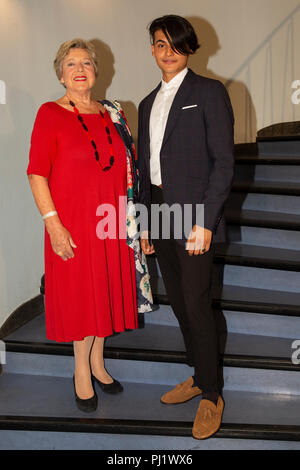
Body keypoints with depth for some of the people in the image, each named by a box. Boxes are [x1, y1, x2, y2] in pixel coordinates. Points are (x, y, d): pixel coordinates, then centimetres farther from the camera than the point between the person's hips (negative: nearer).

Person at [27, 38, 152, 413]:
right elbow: (37, 173, -10)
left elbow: (127, 168, 15)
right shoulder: (50, 114, -5)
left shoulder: (112, 114, 9)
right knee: (80, 294, 6)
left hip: (111, 223, 5)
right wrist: (53, 223, -17)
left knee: (106, 290, 14)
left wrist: (131, 219, 9)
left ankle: (97, 360, 35)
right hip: (73, 223, -4)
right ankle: (82, 370, 27)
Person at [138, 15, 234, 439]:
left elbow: (223, 162, -9)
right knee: (178, 301, 13)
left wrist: (204, 221, -16)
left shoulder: (209, 92, -1)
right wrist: (144, 224, 12)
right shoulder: (149, 103, 18)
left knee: (197, 305, -3)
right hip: (159, 211, 7)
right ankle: (199, 376, 31)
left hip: (193, 214, -6)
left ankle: (212, 395, 15)